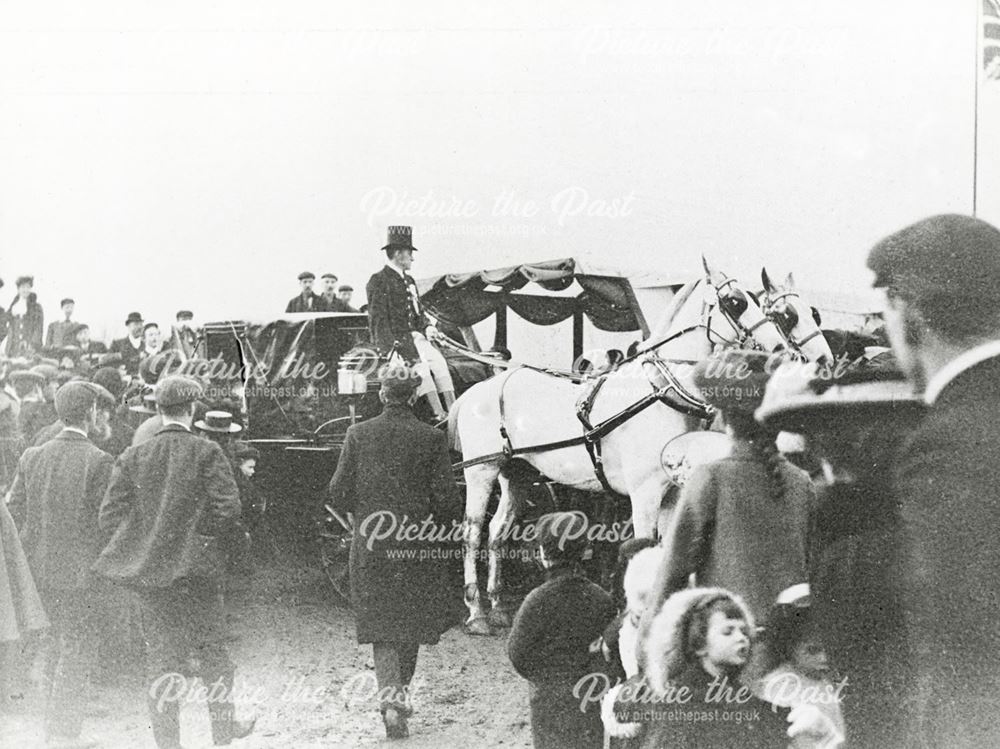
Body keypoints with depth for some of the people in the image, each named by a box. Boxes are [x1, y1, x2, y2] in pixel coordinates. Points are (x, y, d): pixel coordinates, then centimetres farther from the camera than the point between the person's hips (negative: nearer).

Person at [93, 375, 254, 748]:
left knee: (161, 659, 7)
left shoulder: (132, 457, 1)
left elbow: (109, 517, -1)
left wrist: (145, 531, 13)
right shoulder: (207, 453, -8)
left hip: (148, 572, 2)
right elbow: (228, 511, -14)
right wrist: (199, 529, 5)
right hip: (196, 570, -2)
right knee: (212, 651, 13)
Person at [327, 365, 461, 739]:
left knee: (381, 626, 4)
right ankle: (400, 692, 24)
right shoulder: (431, 438, -6)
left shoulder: (358, 434, -2)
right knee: (411, 625, 16)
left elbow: (338, 493, -1)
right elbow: (446, 499, -8)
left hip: (370, 545, 1)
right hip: (417, 545, 0)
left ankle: (389, 695, -13)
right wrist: (438, 525, 11)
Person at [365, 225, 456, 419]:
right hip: (391, 341, -7)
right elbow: (377, 321, -11)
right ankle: (438, 413, -38)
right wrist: (392, 346, -22)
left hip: (413, 337, 7)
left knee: (438, 361, -18)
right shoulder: (378, 281, -5)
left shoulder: (409, 281, 21)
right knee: (419, 365, -30)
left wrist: (427, 327, 1)